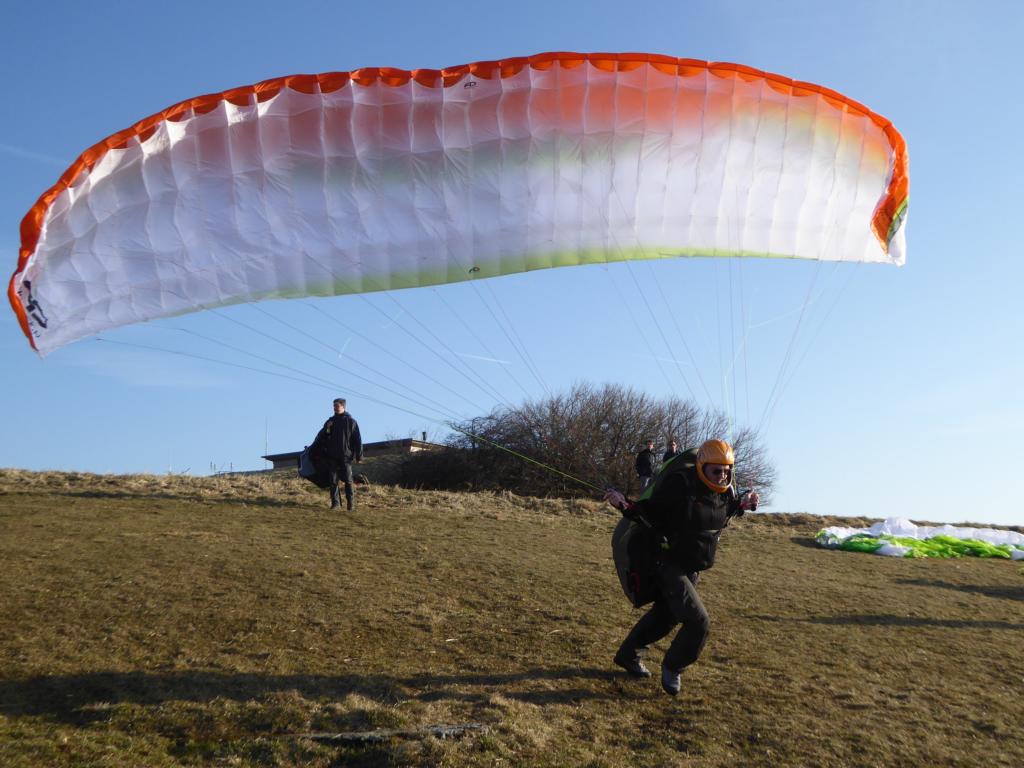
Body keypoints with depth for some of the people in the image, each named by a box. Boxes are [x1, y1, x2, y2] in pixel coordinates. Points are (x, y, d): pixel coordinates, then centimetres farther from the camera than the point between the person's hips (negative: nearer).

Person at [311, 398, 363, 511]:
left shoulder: (351, 422, 2)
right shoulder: (330, 421, 11)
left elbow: (357, 440, 1)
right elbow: (321, 438, 12)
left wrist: (359, 456, -3)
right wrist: (316, 452, -1)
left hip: (346, 456, -3)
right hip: (332, 457, 3)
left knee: (348, 481, -2)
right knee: (333, 481, 3)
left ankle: (351, 503, 7)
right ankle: (335, 503, 8)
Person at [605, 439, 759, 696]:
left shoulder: (724, 491, -3)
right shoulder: (679, 484, -25)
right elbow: (652, 513, -20)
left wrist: (740, 505, 3)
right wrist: (626, 506, -36)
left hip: (693, 568, 8)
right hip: (669, 565, -8)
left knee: (665, 616, 22)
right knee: (698, 623, -13)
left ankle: (628, 655, 44)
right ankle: (672, 667, 14)